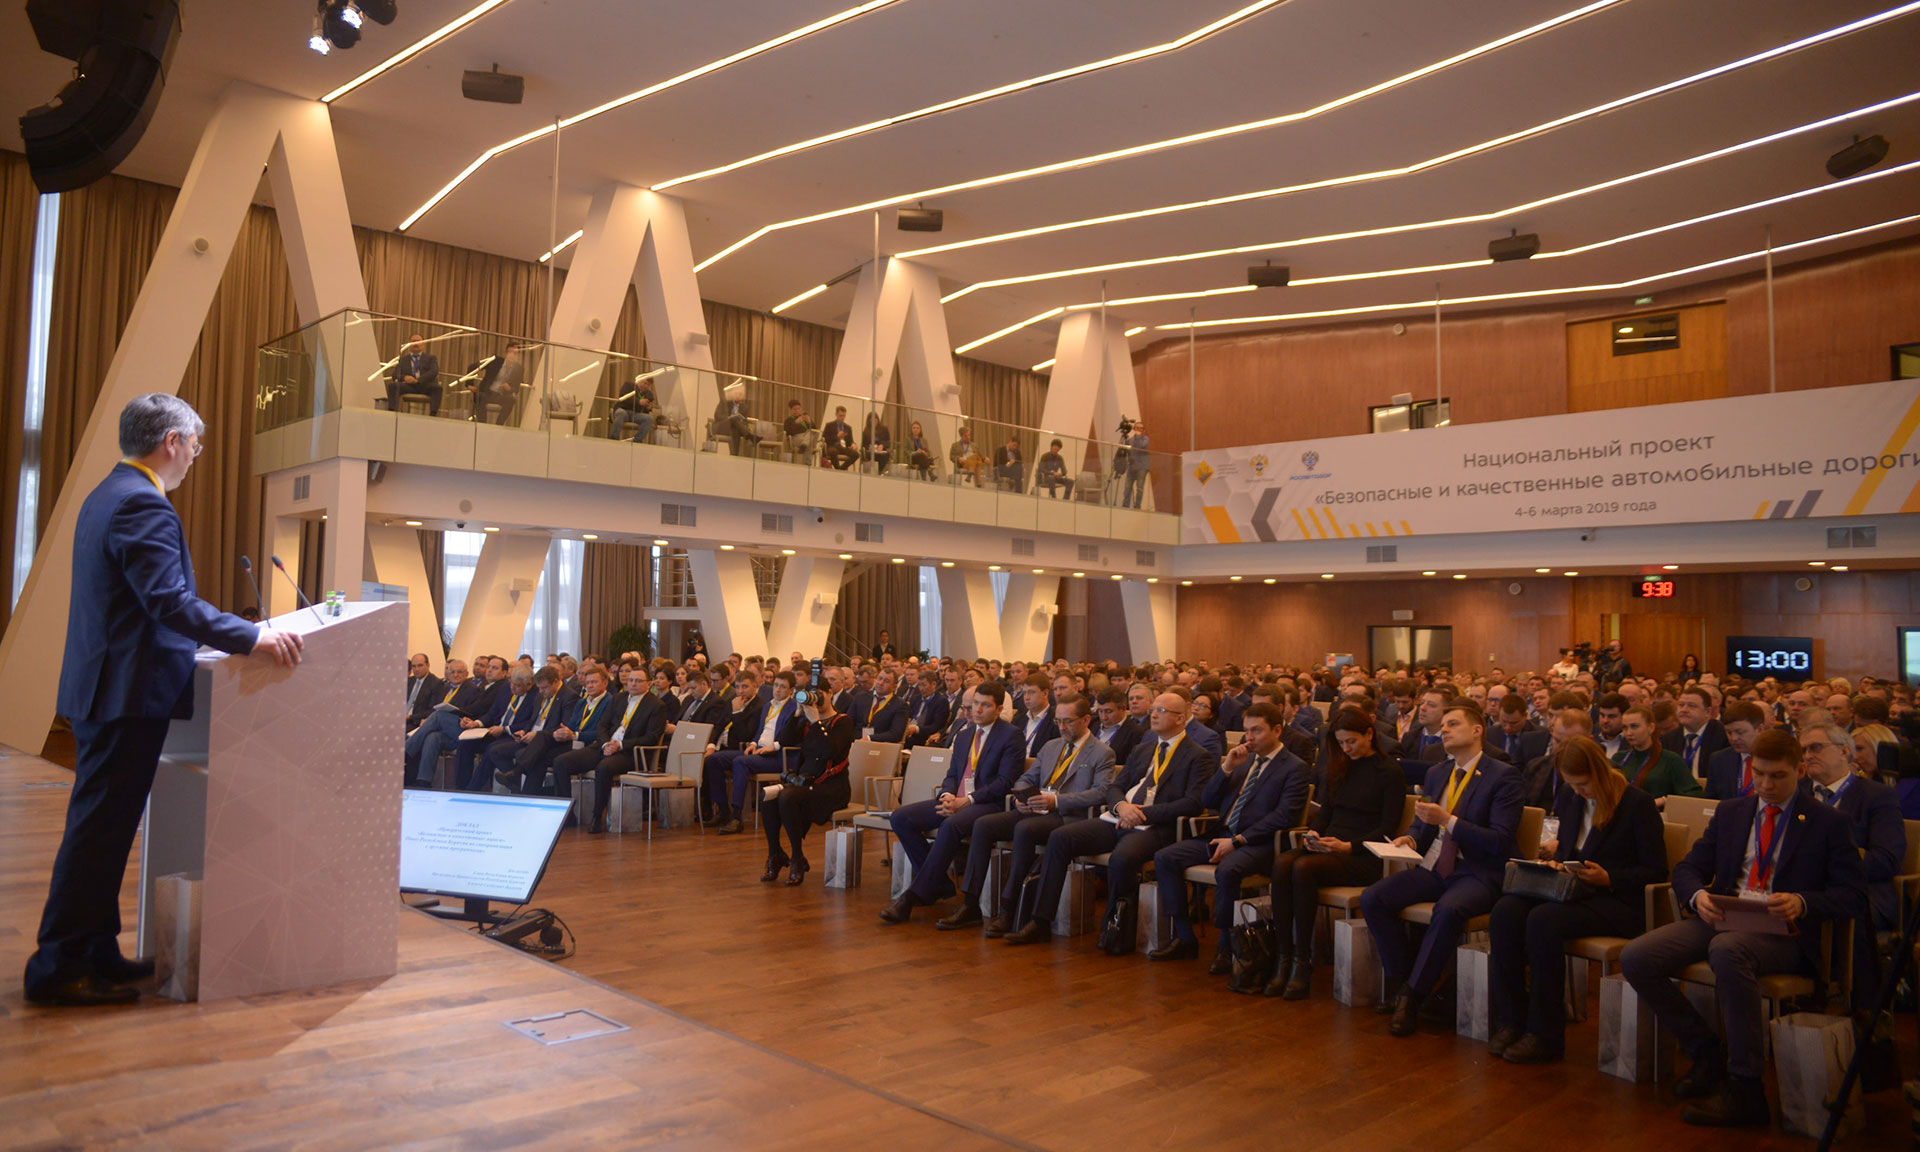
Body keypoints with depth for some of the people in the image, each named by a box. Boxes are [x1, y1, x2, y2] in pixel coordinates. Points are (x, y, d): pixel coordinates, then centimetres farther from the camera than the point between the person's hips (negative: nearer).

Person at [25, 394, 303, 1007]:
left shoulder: (105, 496, 16)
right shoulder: (143, 505, -17)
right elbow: (171, 601, -25)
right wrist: (254, 637, -24)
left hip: (100, 689, 11)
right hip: (127, 696, -11)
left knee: (100, 826, 15)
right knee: (99, 829, -4)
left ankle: (95, 951, 25)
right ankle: (58, 968, 4)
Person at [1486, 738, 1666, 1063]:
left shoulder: (1638, 804, -6)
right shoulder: (1570, 798, 13)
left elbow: (1656, 872, -5)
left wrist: (1607, 878, -18)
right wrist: (1556, 865, 2)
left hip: (1618, 903, -6)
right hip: (1572, 890, 6)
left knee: (1543, 920, -33)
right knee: (1505, 910, -23)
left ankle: (1545, 1034, -21)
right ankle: (1510, 1021, -17)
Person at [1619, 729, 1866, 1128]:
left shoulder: (1828, 822, 8)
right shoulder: (1730, 811, 20)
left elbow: (1854, 896, -1)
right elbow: (1687, 869, 16)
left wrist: (1802, 903, -21)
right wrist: (1698, 895, -8)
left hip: (1784, 932, -5)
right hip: (1720, 918, 5)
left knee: (1727, 949, -40)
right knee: (1635, 958, -18)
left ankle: (1745, 1091, -28)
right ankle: (1707, 1053, 3)